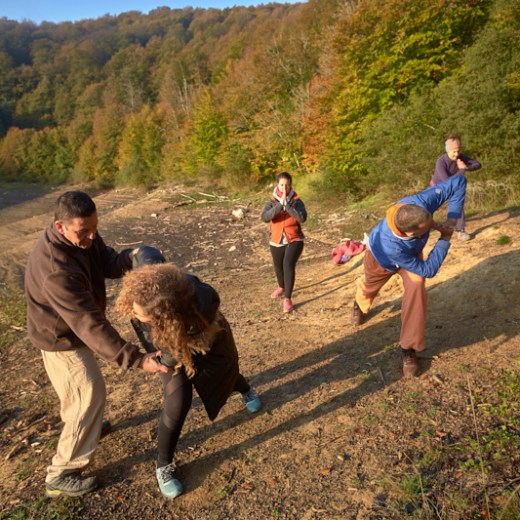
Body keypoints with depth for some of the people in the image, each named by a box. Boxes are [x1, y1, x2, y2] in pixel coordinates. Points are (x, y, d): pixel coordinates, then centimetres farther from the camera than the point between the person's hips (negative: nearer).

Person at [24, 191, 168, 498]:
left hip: (75, 329, 9)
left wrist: (133, 257, -32)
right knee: (90, 397, 0)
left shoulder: (84, 237, -15)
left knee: (83, 388, 30)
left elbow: (108, 263, -8)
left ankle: (82, 425, 58)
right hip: (61, 338, -9)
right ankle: (61, 475, 18)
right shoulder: (56, 268, -41)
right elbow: (90, 324, -43)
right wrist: (137, 359, -45)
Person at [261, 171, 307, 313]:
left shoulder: (296, 201, -9)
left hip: (294, 240, -3)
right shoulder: (271, 202, -5)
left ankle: (288, 299, -15)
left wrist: (287, 204, -29)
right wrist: (280, 204, -31)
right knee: (278, 267, 22)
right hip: (277, 241, 3)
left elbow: (302, 218, -25)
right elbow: (265, 217, -24)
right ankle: (281, 287, 53)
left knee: (288, 265, -24)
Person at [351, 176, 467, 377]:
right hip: (382, 259, -2)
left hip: (412, 252, 3)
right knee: (368, 287, 25)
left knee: (416, 287, -25)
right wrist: (445, 238, -32)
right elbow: (427, 270, -35)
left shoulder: (420, 203, -42)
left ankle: (409, 347, -10)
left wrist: (451, 220, -35)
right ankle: (360, 305, 67)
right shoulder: (390, 246, -49)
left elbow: (459, 181, -29)